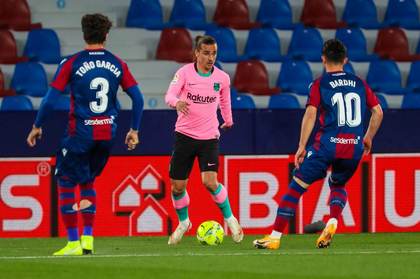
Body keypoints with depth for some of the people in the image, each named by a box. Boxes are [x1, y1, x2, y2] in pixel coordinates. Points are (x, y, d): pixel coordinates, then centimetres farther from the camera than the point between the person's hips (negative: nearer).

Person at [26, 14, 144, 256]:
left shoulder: (72, 63, -6)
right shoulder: (117, 64, 5)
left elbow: (51, 99, -8)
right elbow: (138, 99, 4)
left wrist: (37, 126, 5)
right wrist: (134, 131, 14)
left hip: (80, 134, -4)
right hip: (108, 135, 4)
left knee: (66, 183, 7)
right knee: (88, 182, 21)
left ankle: (73, 243, 2)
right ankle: (88, 238, 15)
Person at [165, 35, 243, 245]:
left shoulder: (222, 78, -1)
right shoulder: (185, 72, -8)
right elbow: (169, 95, -22)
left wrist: (228, 121, 31)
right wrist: (177, 102, -44)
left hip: (209, 137, 0)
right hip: (185, 135, 0)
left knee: (210, 182, -18)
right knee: (177, 186, 4)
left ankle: (229, 218, 5)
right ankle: (183, 223, 31)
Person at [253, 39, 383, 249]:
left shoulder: (319, 84, 2)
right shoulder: (359, 84, 12)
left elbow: (311, 114, -9)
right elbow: (378, 112, 13)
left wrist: (302, 147, -6)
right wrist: (368, 138, 26)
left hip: (327, 145, -4)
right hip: (354, 147, 4)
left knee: (297, 186, 5)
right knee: (338, 185, 29)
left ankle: (275, 236, 2)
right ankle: (332, 222, 1)